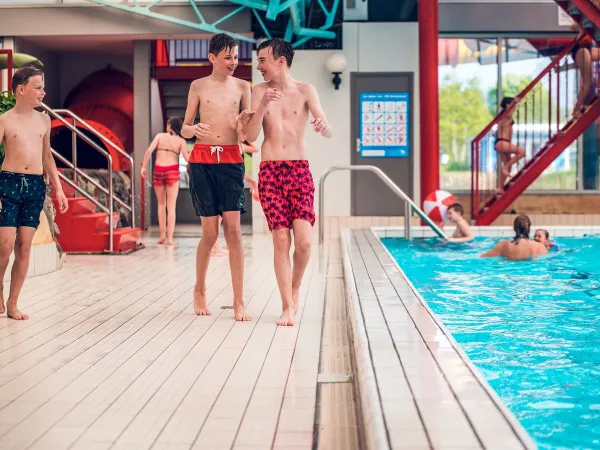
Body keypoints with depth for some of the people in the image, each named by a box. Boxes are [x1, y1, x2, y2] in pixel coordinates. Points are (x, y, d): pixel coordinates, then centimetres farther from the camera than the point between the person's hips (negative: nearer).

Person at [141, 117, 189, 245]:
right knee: (171, 206, 2)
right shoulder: (181, 141, 3)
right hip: (172, 171, -1)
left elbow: (149, 151, -5)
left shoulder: (160, 136, 6)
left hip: (158, 171, 1)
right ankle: (170, 237, -5)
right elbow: (187, 158, -5)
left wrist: (144, 167, -1)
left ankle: (162, 236, 13)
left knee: (161, 204, 15)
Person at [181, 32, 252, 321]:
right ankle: (199, 290, 23)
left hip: (232, 160, 1)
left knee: (233, 230, -7)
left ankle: (239, 302, -6)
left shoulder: (242, 87, 10)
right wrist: (193, 129, -16)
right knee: (210, 233, 0)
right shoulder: (198, 86, 7)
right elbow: (184, 129, 7)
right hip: (202, 160, -1)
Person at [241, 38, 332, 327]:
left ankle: (295, 288, 17)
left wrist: (323, 126, -28)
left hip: (299, 170, 0)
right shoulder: (259, 91, 6)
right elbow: (250, 136, -1)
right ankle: (288, 307, 4)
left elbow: (328, 132, -4)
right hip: (270, 171, 1)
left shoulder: (305, 91, 3)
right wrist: (263, 105, -15)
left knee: (303, 240, -12)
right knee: (281, 241, -5)